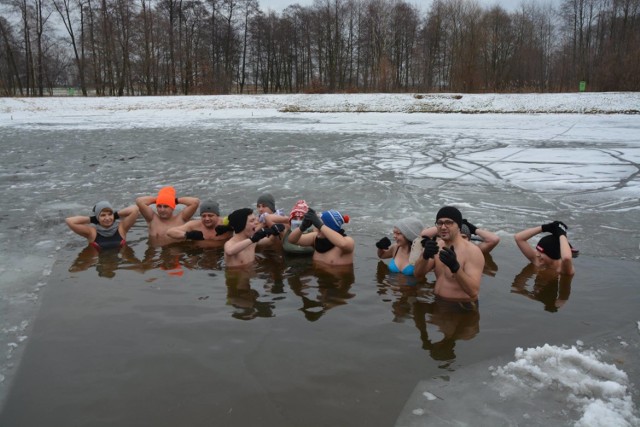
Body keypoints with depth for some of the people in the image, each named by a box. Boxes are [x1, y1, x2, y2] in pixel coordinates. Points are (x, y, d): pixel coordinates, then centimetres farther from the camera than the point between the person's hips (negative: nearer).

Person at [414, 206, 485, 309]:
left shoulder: (472, 251, -15)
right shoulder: (438, 245, 5)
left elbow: (474, 292, -24)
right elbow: (418, 274, -2)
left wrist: (455, 267, -37)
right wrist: (425, 256, -21)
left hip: (462, 309, -5)